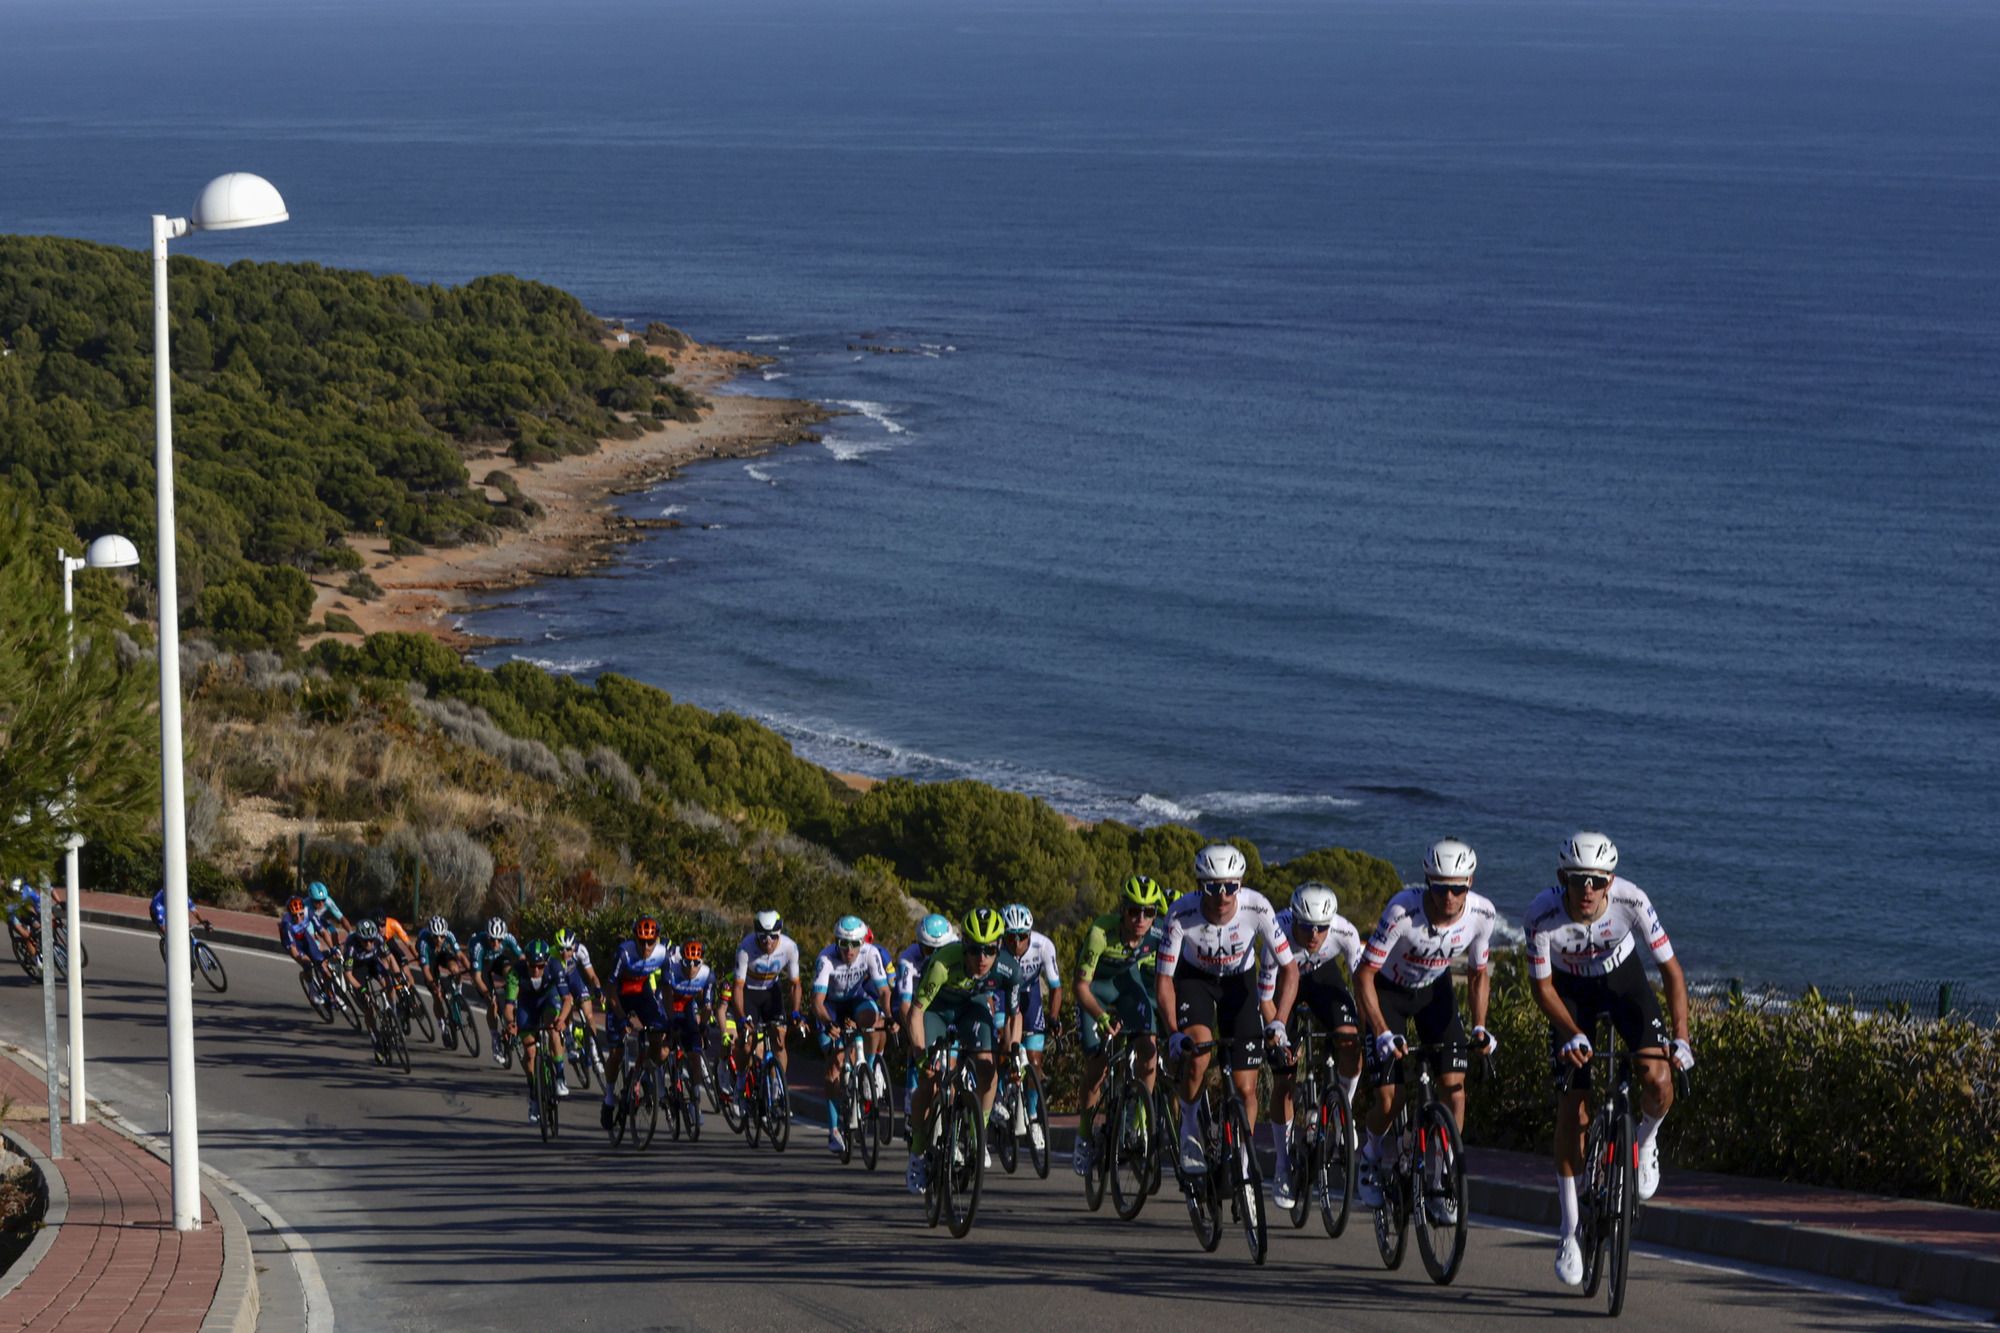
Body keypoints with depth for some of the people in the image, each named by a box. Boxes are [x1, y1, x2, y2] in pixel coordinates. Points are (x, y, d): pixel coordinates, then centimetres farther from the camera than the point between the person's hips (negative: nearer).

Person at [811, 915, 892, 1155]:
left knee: (869, 1015, -36)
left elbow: (883, 991, -26)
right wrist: (828, 1024, -54)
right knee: (835, 1064, -14)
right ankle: (834, 1131, -8)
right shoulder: (826, 958, -29)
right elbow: (817, 1001, -36)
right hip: (832, 1006, -1)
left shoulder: (870, 954, -24)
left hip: (857, 1000, 1)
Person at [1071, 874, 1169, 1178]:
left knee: (1149, 1048, -16)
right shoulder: (1101, 932, -35)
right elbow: (1081, 986, -32)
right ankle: (1085, 1137, 10)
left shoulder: (1158, 936, -28)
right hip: (1096, 986, -2)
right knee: (1096, 1061, -8)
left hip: (1130, 981, 2)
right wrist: (1102, 1017, -49)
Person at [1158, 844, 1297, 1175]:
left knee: (1245, 1088, -5)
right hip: (1194, 978, -1)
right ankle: (1189, 1135, -4)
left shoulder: (1257, 908, -30)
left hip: (1239, 981, 1)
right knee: (1197, 1056, -27)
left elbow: (1289, 968, -20)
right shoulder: (1182, 914, -32)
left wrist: (1278, 1022, -31)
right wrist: (1174, 1033, -34)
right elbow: (1164, 979, -23)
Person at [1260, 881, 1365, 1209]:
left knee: (1351, 1042, -27)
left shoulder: (1344, 932, -31)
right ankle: (1284, 1164, 11)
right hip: (1284, 980, -1)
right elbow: (1266, 997, -28)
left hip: (1322, 975, 1)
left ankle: (1343, 1106, 0)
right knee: (1283, 1080, -3)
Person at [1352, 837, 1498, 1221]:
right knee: (1390, 1100, -10)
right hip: (1388, 990, -3)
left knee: (1454, 1083, -14)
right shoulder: (1403, 911, -35)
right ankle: (1370, 1151, 23)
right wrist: (1383, 1033, -37)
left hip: (1434, 989, 3)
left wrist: (1479, 1027, -19)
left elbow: (1478, 974, -5)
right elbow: (1364, 974, -28)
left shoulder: (1481, 912, -22)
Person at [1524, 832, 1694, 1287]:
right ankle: (1569, 1229, 6)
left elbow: (1671, 968, -24)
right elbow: (1541, 985, -20)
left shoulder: (1631, 900, -32)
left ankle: (1646, 1140, 11)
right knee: (1572, 1110, -7)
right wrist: (1572, 1035, -34)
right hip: (1570, 989, 0)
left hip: (1623, 977, 0)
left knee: (1657, 1080, -24)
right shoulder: (1543, 914, -32)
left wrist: (1681, 1036, -33)